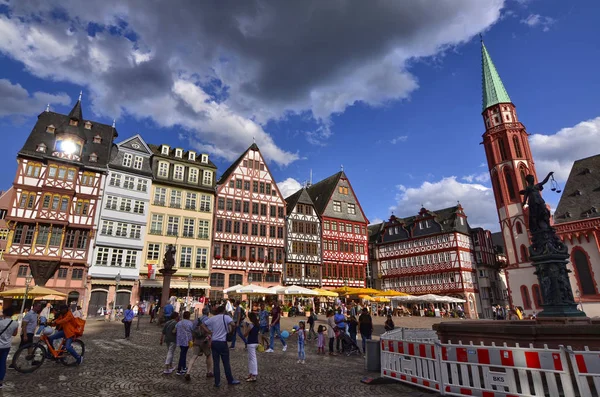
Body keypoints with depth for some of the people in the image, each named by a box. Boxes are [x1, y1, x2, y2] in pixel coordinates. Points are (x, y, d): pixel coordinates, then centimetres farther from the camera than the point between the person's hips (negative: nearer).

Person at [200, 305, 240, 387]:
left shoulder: (212, 318, 6)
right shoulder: (226, 317, -7)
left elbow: (202, 325, 8)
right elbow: (232, 324, -22)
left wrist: (209, 332, 5)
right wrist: (232, 330, -4)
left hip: (214, 342, 4)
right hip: (222, 342, -3)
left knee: (216, 363, 9)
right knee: (226, 362, 9)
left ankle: (217, 382, 12)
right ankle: (230, 380, 20)